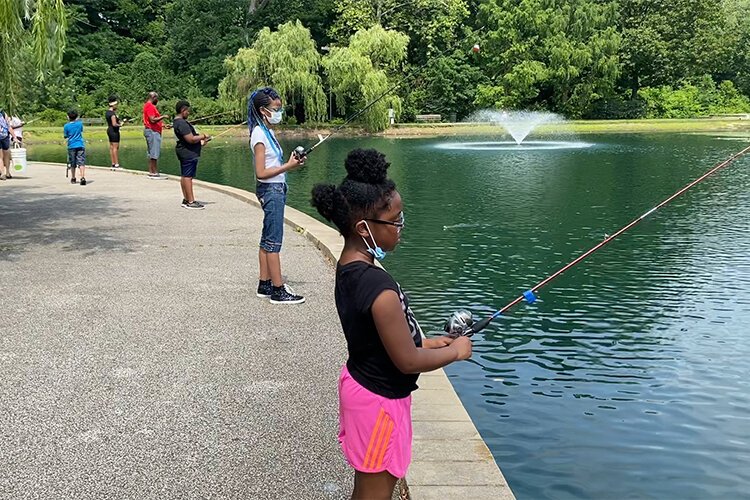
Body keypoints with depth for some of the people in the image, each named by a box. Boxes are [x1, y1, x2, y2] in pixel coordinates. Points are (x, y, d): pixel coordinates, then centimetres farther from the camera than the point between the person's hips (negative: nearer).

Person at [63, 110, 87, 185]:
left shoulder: (66, 126, -4)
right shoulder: (80, 123, 2)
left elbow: (65, 136, 4)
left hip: (71, 146, 0)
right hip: (80, 145, 0)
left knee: (72, 164, 12)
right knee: (81, 163, -7)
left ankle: (73, 179, 22)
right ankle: (83, 177, -23)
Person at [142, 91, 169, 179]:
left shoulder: (147, 105, 18)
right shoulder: (150, 106, -13)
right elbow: (153, 120, -22)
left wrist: (161, 124, 18)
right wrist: (163, 116, -14)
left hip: (151, 131, 11)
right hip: (153, 132, -11)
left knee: (151, 154, 11)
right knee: (154, 154, -9)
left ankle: (151, 173, 14)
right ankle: (155, 173, -8)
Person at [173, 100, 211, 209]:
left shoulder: (177, 121, 14)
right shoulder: (182, 123, -20)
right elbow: (191, 139, -24)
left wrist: (200, 142, 17)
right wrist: (203, 136, -10)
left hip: (184, 152, 11)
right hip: (188, 153, -11)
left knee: (184, 176, 13)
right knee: (188, 176, -8)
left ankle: (186, 200, 20)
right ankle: (190, 202, -7)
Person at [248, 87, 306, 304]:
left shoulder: (268, 132, 13)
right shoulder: (259, 134, -15)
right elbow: (261, 173, -20)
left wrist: (291, 163, 5)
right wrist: (288, 166, -20)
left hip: (276, 189, 10)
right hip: (270, 190, -10)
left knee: (267, 240, 13)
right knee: (273, 241, -5)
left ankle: (265, 284, 20)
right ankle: (278, 290, -1)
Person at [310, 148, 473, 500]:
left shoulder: (347, 269, -2)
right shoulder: (380, 287, -31)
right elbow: (408, 362, -24)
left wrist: (426, 342, 8)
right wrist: (455, 351, -8)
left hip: (360, 382, 8)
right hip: (380, 399, -8)